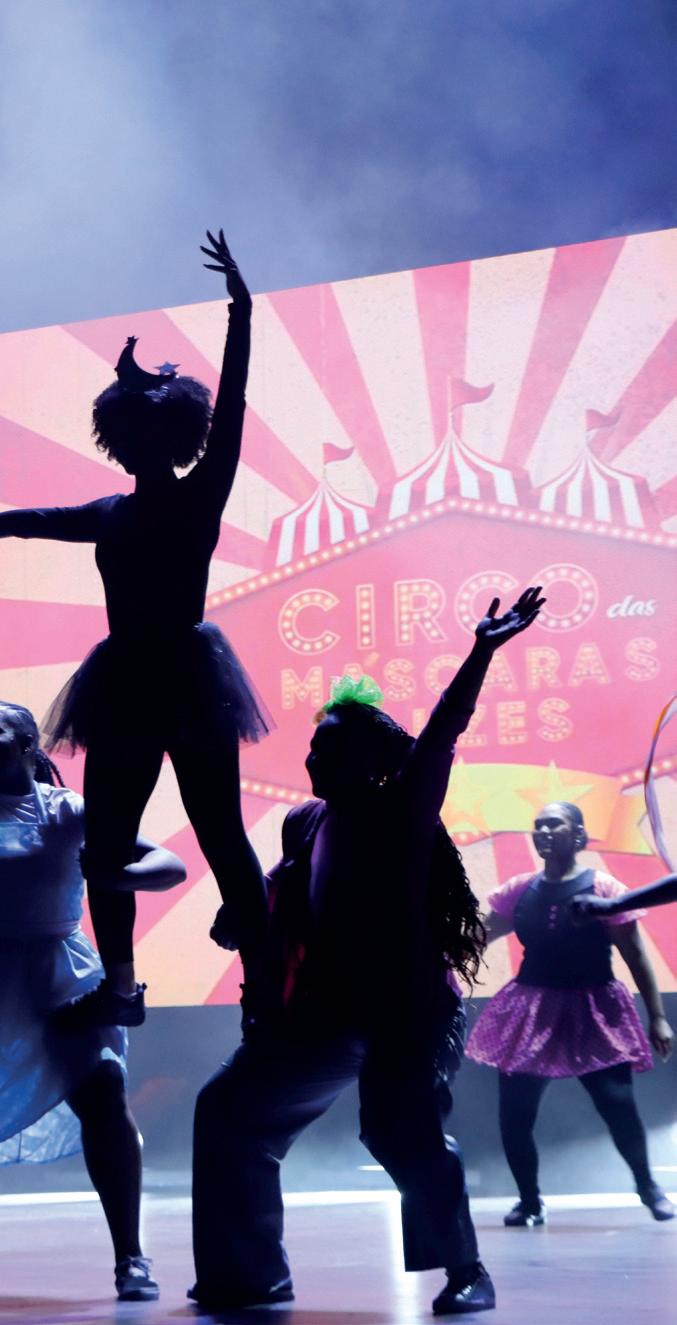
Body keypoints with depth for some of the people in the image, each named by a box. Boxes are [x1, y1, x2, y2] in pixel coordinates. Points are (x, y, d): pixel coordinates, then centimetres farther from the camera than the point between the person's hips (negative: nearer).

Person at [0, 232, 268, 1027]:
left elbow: (229, 415, -12)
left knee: (220, 833, -4)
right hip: (127, 682, 6)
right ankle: (116, 983, 18)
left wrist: (240, 315, -18)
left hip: (184, 678, -6)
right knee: (104, 839, 7)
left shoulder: (200, 495, -2)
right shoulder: (111, 515, 13)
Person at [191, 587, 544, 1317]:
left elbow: (440, 736, -22)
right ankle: (248, 1274, 16)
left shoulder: (402, 812, -9)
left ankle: (467, 1271, 5)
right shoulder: (304, 824, 6)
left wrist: (482, 652, -32)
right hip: (324, 1014, 7)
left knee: (403, 1136, -19)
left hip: (401, 1014, -7)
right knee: (228, 1109, 6)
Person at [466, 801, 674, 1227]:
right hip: (532, 1012, 3)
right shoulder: (520, 890, 3)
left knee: (619, 1106, -8)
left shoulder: (603, 888, -7)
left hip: (592, 1012, -3)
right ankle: (530, 1201, 22)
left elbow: (636, 957, -5)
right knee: (514, 1114, -1)